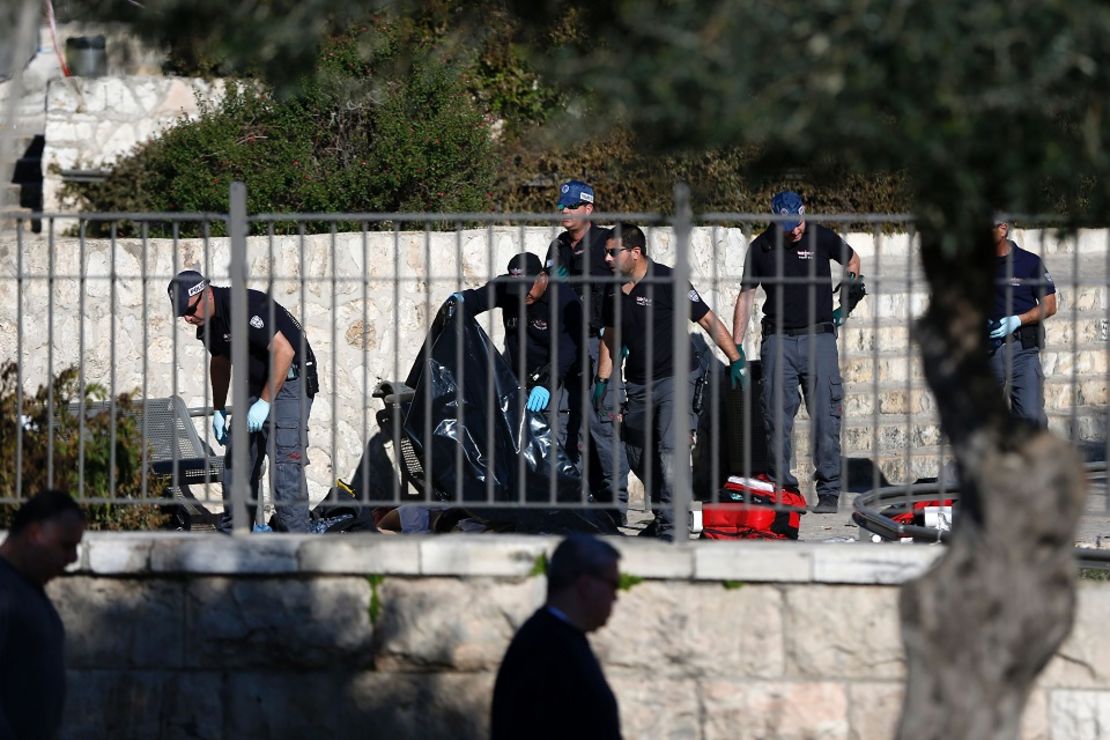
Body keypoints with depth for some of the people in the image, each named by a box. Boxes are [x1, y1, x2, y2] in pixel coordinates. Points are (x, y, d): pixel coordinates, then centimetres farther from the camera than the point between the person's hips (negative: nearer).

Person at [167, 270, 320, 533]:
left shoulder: (245, 306, -25)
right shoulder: (207, 320, 4)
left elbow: (284, 351, -28)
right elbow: (220, 362, 24)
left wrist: (265, 403, -26)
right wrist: (218, 410, 21)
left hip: (290, 381, -9)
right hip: (255, 384, 9)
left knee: (285, 460, -18)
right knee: (236, 458, 7)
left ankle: (295, 538, -19)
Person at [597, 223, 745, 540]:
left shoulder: (667, 281, -14)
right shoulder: (614, 289, 5)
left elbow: (708, 321, -10)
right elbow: (611, 336, 20)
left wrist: (736, 361, -12)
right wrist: (602, 380, 18)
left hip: (675, 377, -7)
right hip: (638, 382, 7)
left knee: (671, 446, -19)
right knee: (637, 453, 8)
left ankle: (671, 524, -21)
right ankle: (662, 516, 23)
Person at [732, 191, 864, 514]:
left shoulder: (822, 238, 4)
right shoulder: (761, 248, 5)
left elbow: (852, 259, 25)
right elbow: (746, 296, 13)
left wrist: (854, 281, 5)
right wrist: (736, 348, 10)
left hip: (818, 338, -1)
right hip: (778, 341, 1)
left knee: (825, 416, -6)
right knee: (777, 417, -3)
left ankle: (829, 491, -4)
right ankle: (780, 486, 3)